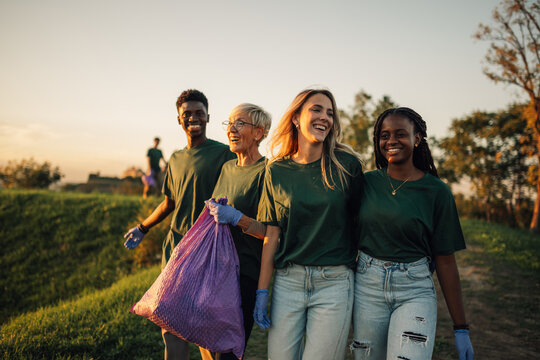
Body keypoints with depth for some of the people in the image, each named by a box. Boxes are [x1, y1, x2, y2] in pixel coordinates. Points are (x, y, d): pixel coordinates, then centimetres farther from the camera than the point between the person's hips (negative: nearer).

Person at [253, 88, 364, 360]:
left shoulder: (347, 164, -1)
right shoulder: (277, 170, 3)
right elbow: (271, 235, 4)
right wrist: (262, 291, 3)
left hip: (334, 283, -1)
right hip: (287, 281, 2)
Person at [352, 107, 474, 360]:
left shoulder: (436, 191, -3)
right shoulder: (366, 182, 3)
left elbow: (445, 260, -1)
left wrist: (461, 327, 0)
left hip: (414, 290, -2)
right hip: (367, 286, 2)